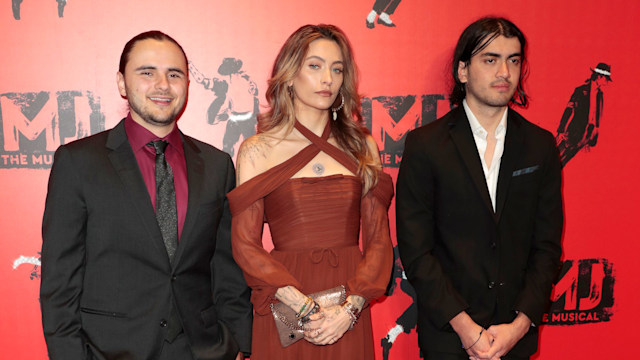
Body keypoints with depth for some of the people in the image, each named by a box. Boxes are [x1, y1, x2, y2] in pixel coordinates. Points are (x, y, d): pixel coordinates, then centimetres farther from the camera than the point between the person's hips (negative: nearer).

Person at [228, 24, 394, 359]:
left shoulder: (361, 146, 4)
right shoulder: (257, 150, -2)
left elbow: (379, 240, 1)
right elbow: (245, 245, -6)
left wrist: (350, 307, -12)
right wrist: (306, 308, -14)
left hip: (349, 316, 2)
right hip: (285, 312, -2)